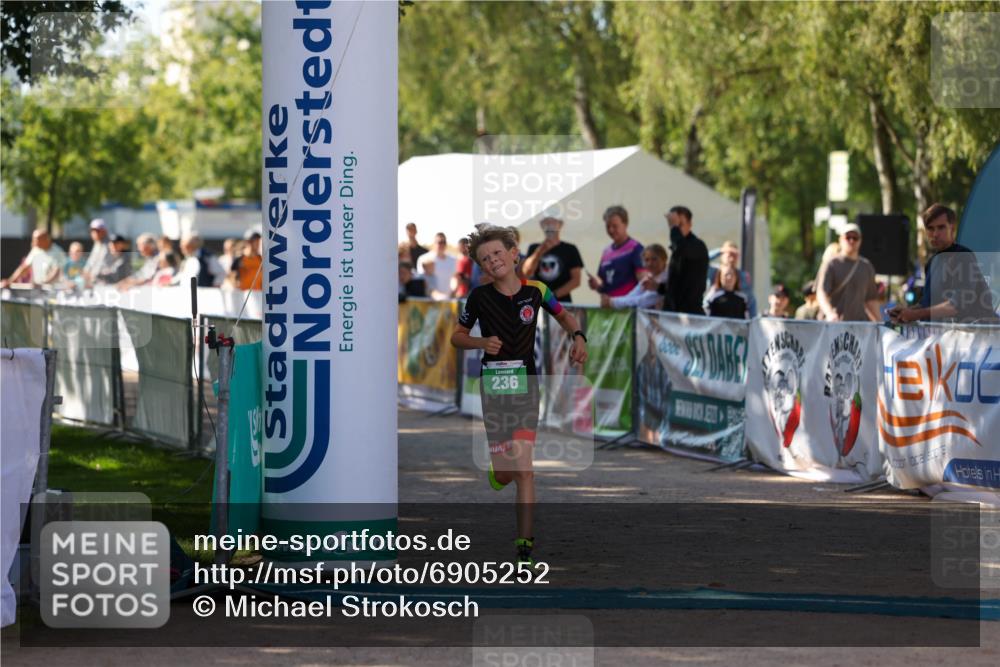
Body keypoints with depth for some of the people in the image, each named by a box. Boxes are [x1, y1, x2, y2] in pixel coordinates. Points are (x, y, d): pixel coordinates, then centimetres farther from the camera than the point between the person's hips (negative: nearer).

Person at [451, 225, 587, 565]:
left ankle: (525, 541, -6)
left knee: (523, 468, -11)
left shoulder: (536, 291, -2)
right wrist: (482, 343, -11)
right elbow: (457, 336, 8)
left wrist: (578, 336, -3)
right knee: (504, 473, 0)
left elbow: (564, 315, 17)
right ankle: (499, 472, 39)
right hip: (493, 384, 0)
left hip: (525, 383, 0)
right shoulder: (480, 296, -4)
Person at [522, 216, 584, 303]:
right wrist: (540, 251, -14)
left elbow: (576, 280, 1)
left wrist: (554, 295, -9)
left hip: (562, 302, -2)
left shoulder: (570, 250, 5)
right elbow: (526, 273, -1)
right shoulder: (534, 249, 13)